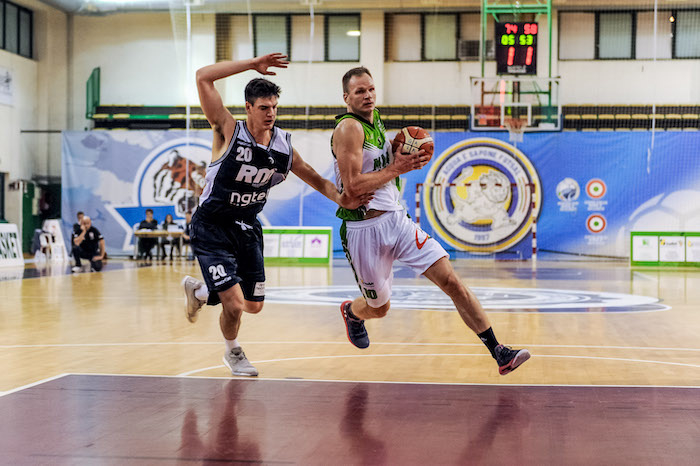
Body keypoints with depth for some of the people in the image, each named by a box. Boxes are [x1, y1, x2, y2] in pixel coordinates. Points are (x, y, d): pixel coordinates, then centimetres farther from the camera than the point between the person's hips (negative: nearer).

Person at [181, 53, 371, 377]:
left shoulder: (284, 146, -3)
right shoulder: (229, 132, -17)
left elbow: (316, 180, 7)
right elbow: (203, 77, -27)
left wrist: (341, 198, -12)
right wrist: (253, 64, -28)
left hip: (247, 228, 6)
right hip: (211, 228, -6)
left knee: (254, 306, 12)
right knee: (234, 305, -15)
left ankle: (199, 290, 42)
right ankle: (233, 353, 19)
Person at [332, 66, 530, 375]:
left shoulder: (375, 119, 11)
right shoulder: (349, 128, -16)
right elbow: (353, 185, -23)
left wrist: (404, 158, 6)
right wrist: (395, 168, -18)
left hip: (396, 219, 7)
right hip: (364, 229, -7)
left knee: (450, 280, -7)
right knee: (379, 308, 11)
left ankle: (499, 353, -7)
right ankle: (351, 312, 50)